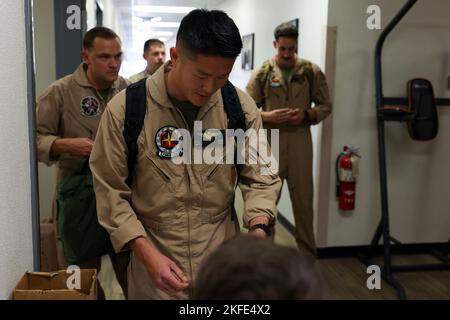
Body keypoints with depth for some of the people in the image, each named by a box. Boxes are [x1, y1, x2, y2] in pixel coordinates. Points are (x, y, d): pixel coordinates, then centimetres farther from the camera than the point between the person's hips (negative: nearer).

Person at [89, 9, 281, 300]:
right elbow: (111, 191, -8)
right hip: (154, 260, -2)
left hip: (224, 260, 2)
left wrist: (258, 230, -19)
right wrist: (147, 254, -16)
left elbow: (260, 177, -1)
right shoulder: (125, 109, -13)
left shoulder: (241, 107, -7)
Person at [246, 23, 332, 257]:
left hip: (300, 142, 0)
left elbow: (326, 106, 6)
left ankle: (308, 255, 25)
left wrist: (306, 114, -13)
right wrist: (269, 116, -18)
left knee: (303, 200, 9)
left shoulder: (311, 71, 2)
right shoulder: (262, 72, 0)